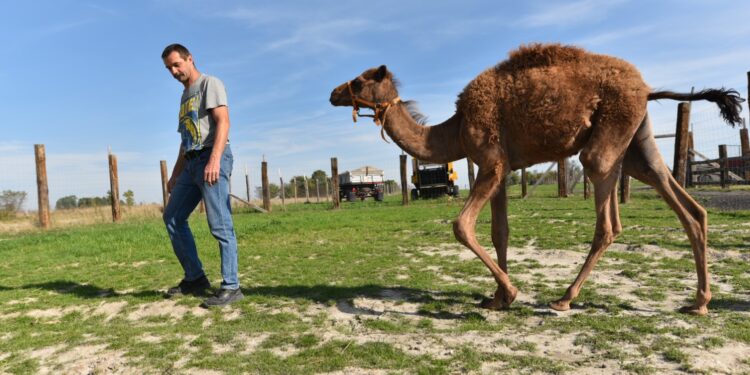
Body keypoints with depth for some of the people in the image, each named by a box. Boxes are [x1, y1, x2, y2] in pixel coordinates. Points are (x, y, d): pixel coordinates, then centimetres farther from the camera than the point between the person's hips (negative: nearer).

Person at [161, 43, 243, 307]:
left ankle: (231, 287, -6)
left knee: (219, 224, -11)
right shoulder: (185, 96, 27)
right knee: (172, 218, 9)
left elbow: (223, 121, -14)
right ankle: (195, 278, 16)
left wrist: (214, 159, -27)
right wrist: (175, 174, 22)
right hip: (191, 163, 9)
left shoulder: (210, 83, 2)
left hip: (212, 158, -9)